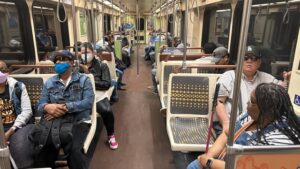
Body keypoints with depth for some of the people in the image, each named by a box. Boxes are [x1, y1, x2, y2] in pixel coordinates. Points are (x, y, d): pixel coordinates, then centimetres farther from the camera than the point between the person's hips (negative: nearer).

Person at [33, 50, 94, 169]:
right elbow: (40, 106, 10)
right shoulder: (49, 82, 16)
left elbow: (88, 102, -7)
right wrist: (47, 107, -15)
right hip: (52, 122, 3)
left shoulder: (83, 80, 6)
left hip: (78, 121, -3)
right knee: (41, 147, -23)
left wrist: (65, 107, -18)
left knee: (73, 149, -31)